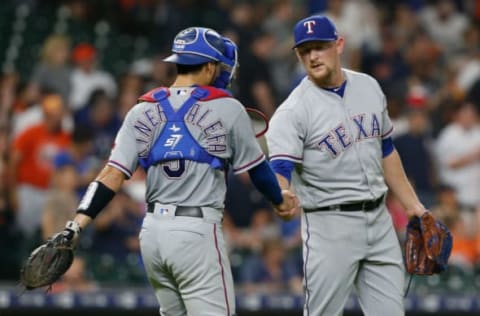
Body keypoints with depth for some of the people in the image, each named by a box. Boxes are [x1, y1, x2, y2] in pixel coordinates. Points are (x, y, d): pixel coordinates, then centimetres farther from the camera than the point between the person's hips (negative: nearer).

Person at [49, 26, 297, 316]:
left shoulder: (142, 112, 7)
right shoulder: (227, 109, -3)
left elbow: (113, 175, -2)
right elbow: (257, 168, 8)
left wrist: (76, 225, -4)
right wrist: (279, 200, 27)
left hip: (153, 230, 6)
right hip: (197, 231, -6)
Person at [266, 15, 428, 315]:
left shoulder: (369, 87, 6)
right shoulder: (293, 110, -13)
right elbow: (278, 170, -24)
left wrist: (413, 205, 17)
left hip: (379, 220, 5)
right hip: (330, 224, -5)